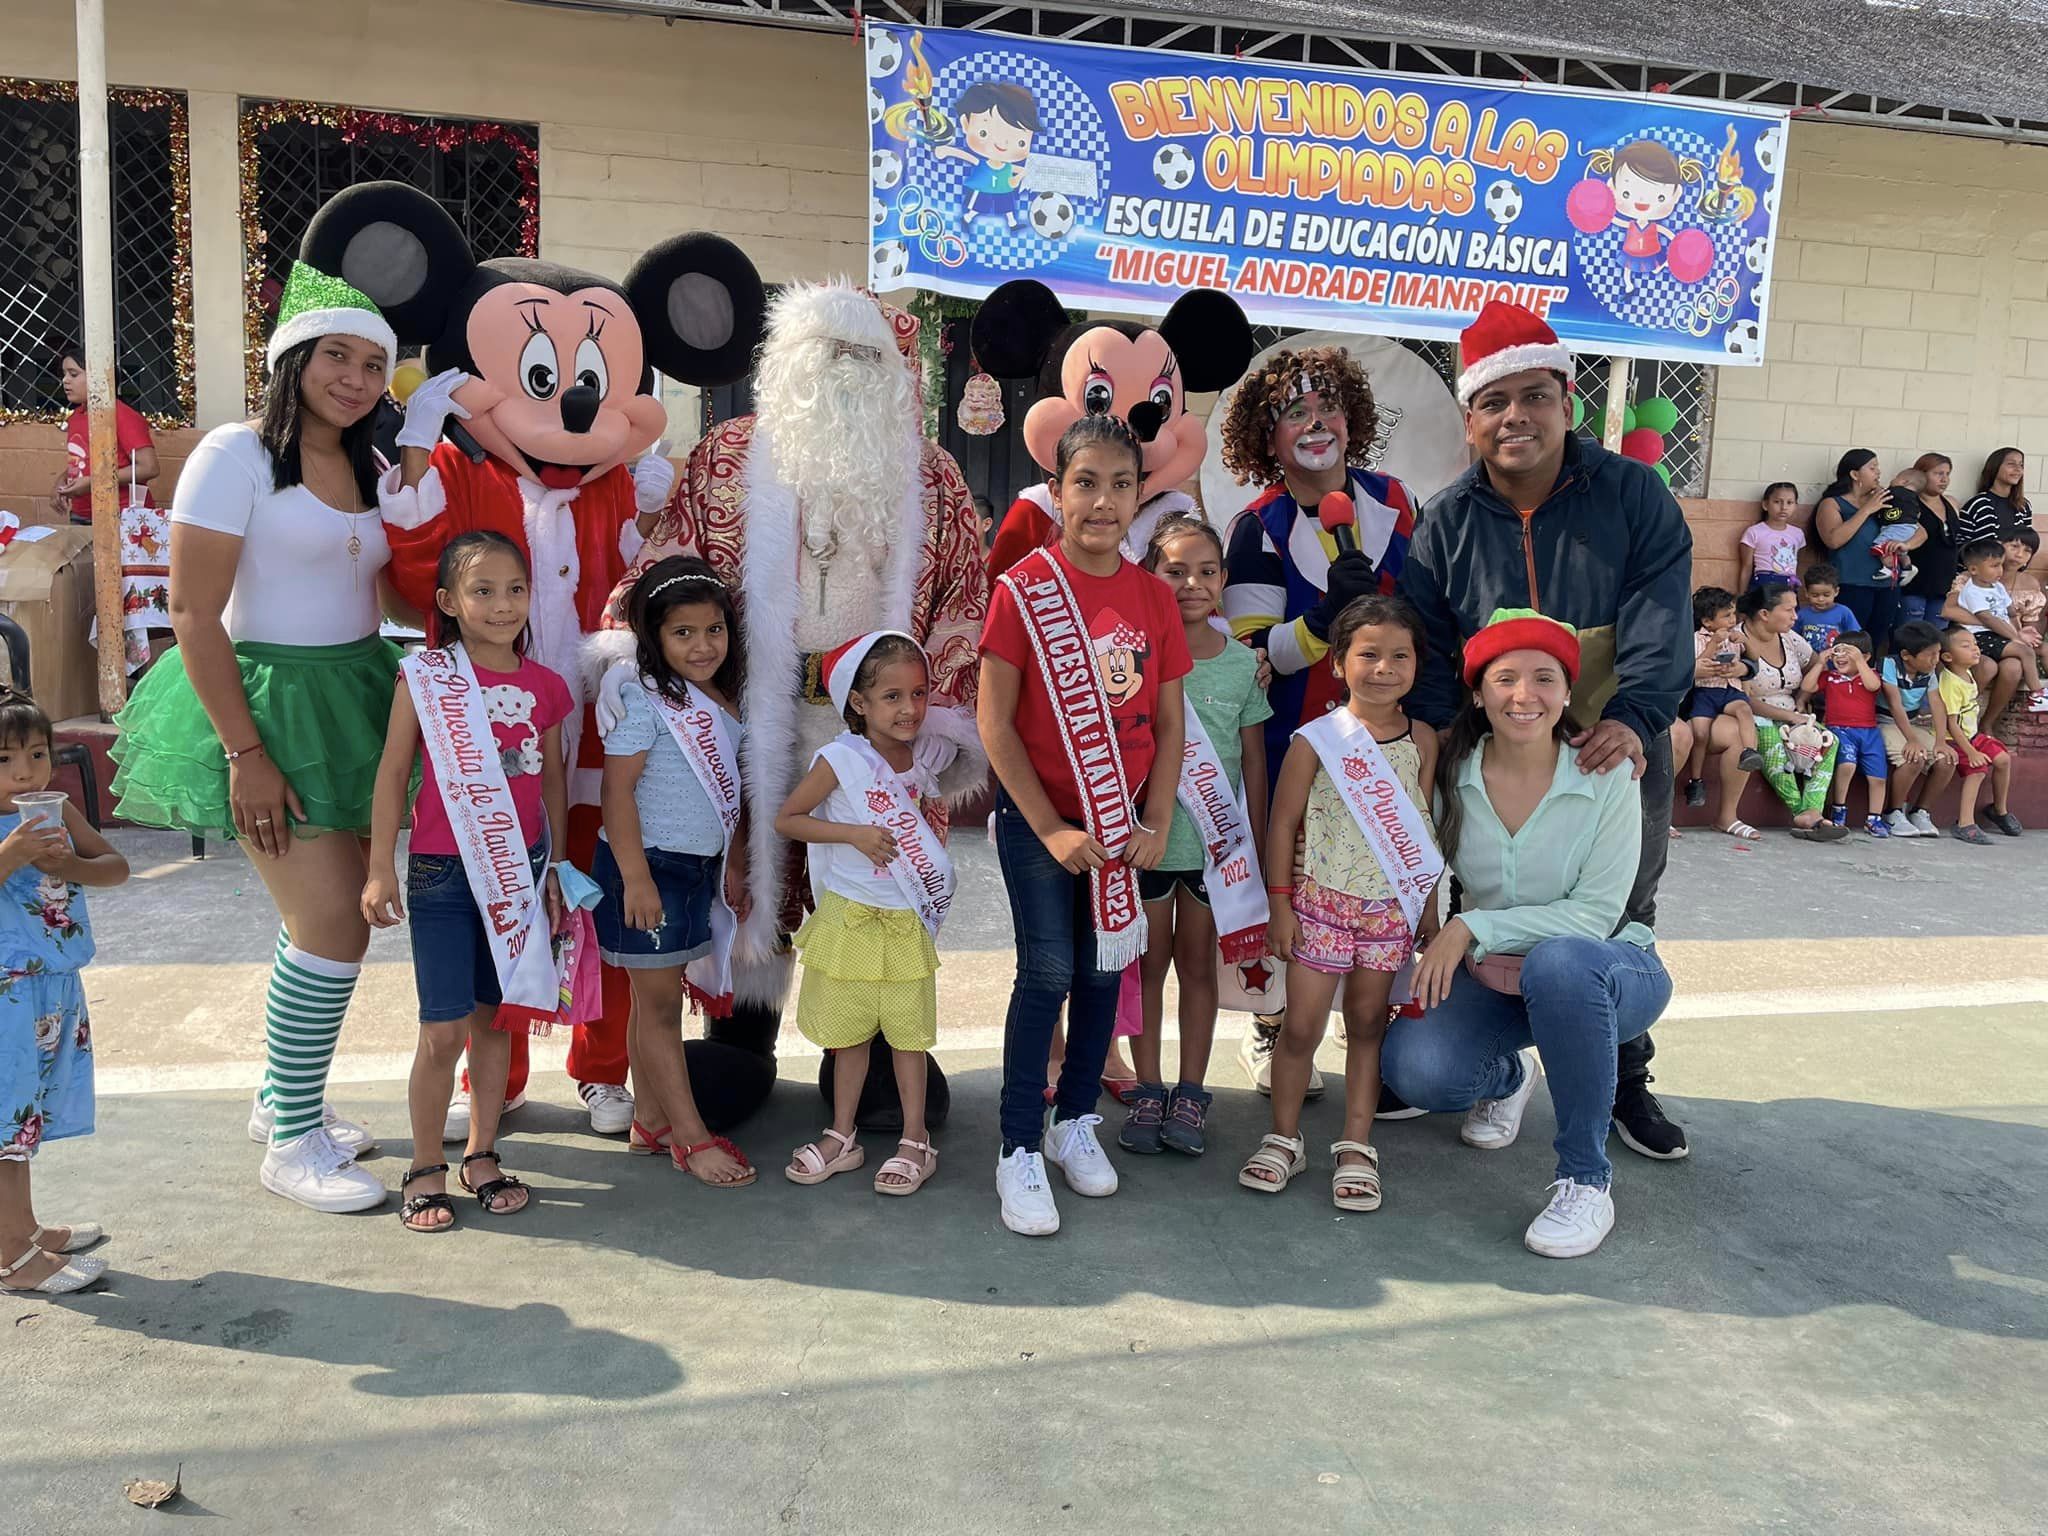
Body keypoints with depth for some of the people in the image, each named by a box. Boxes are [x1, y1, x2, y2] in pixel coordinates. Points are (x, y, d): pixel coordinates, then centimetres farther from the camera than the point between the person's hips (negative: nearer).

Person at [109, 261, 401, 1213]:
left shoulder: (371, 471, 12)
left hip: (352, 700, 7)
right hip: (266, 702, -7)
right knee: (335, 927, -9)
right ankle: (292, 1146, 6)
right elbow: (194, 616, -14)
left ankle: (282, 1097, 31)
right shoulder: (236, 455, -10)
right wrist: (245, 752, -18)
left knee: (332, 915, 12)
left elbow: (399, 592, 15)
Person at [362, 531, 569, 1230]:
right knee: (444, 1029, -1)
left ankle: (482, 1155, 26)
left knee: (495, 1016, 13)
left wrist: (555, 869, 13)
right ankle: (425, 1168, 16)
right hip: (442, 872, -3)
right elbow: (392, 774, -4)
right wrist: (380, 869, -6)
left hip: (519, 870, 4)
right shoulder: (424, 678, -6)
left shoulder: (545, 687, 3)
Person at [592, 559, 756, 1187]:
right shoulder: (647, 699, -14)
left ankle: (650, 1122, 26)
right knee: (659, 1002, 2)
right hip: (649, 865, -7)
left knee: (658, 998, 16)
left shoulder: (727, 703, 8)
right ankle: (692, 1136, 8)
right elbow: (617, 789, -17)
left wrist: (735, 868, 16)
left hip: (700, 868, 7)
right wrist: (635, 878, -20)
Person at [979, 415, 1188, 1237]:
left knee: (1103, 970, 11)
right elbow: (995, 721, -13)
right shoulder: (1023, 588, -11)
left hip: (1120, 820, 4)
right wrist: (1051, 828, -15)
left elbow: (1167, 723, 5)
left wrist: (1155, 825, -5)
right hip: (1038, 820, -4)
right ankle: (1019, 1152, 6)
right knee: (1048, 973, -6)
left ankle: (1075, 1122, 29)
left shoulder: (1154, 596, 1)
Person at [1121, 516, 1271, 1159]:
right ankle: (1149, 1093, 21)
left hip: (1215, 840, 2)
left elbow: (1253, 761, 4)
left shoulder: (1243, 661, -1)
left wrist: (1258, 846, 5)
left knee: (1198, 963, 11)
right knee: (1149, 962, 10)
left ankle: (1191, 1094, 22)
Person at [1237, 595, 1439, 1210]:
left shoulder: (1422, 740, 1)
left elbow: (1423, 827, 8)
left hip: (1390, 907, 3)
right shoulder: (1315, 740, -8)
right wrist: (1280, 902, -5)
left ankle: (1356, 1144, 20)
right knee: (1302, 1026, 2)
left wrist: (1429, 907, 10)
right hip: (1321, 902, -2)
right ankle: (1283, 1137, 19)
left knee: (1368, 1021, 10)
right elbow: (1282, 825, -3)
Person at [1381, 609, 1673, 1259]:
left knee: (1557, 961, -40)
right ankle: (1509, 1076, 14)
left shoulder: (1606, 777, -14)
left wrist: (1474, 927, -26)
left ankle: (1586, 1180, -22)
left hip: (1605, 971, -3)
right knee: (1413, 1065, -26)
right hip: (1492, 979, 3)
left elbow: (1596, 912, -19)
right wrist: (1420, 974, -10)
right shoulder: (1451, 776, -6)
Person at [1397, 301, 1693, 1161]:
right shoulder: (1446, 521, -2)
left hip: (1619, 752, 0)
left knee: (1622, 920, 12)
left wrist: (1634, 717, -30)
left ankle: (1624, 1082, 29)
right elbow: (1424, 645, -4)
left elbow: (1658, 618, -16)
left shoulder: (1631, 493, -7)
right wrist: (1444, 734, -19)